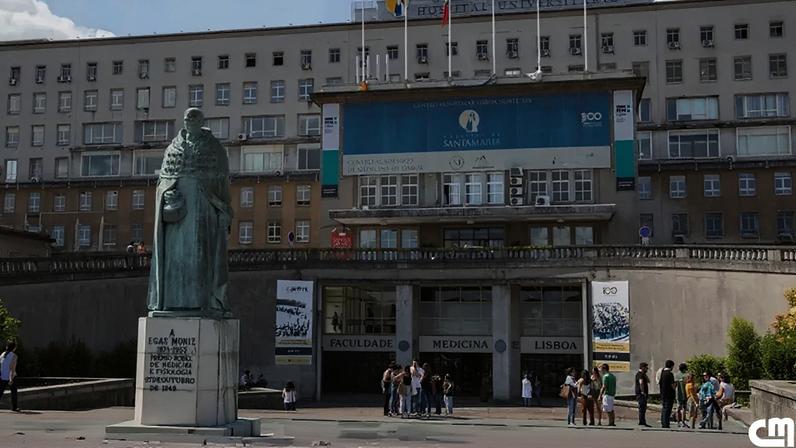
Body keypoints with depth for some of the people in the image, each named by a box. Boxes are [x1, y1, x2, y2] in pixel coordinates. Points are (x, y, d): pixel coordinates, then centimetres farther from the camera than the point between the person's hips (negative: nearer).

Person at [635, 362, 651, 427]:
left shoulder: (643, 374, 19)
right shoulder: (640, 374, -15)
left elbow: (648, 381, 22)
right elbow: (641, 383, -29)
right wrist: (643, 391, -27)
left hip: (644, 394, 11)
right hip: (641, 394, -11)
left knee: (643, 408, 14)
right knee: (642, 408, -10)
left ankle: (642, 422, 19)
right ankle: (642, 422, -10)